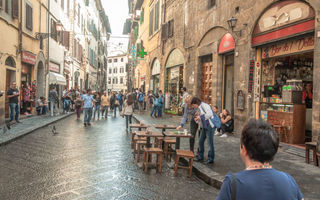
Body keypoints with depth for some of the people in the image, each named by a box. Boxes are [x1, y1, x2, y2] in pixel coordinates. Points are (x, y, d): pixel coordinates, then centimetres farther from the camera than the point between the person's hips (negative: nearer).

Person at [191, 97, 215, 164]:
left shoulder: (204, 105, -14)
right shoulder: (200, 108, 14)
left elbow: (210, 114, -28)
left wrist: (200, 117, -18)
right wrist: (197, 119, 2)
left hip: (209, 126, -10)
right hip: (204, 127, 10)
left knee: (210, 142, -2)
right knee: (201, 142, 11)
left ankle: (211, 159, 8)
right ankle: (200, 157, 22)